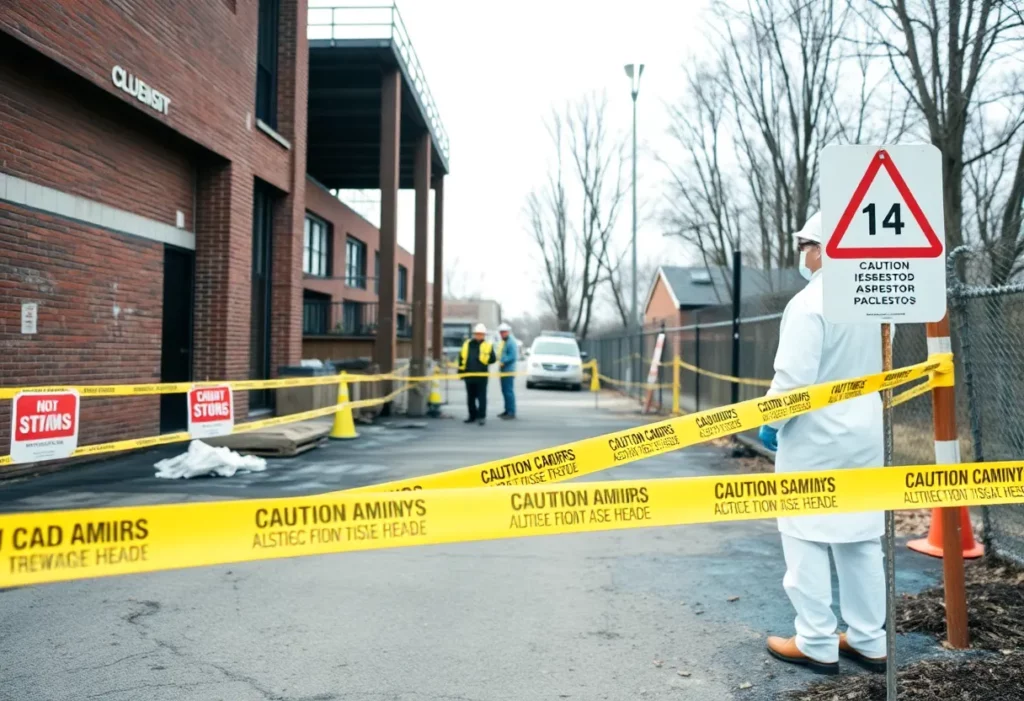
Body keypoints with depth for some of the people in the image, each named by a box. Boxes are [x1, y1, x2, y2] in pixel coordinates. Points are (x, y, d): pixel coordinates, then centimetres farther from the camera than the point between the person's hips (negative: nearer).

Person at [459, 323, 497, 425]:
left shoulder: (488, 345, 2)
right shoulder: (467, 344, 12)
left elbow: (493, 359, -4)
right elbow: (461, 358, 14)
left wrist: (484, 358, -21)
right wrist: (461, 370, 9)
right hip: (469, 375, 4)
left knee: (481, 397, -3)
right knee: (470, 397, 12)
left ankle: (482, 416, 1)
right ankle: (472, 415, 23)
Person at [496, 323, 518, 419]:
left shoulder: (511, 342, -14)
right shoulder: (503, 342, 17)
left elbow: (513, 356, -20)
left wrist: (503, 362, -18)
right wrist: (500, 362, 8)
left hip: (509, 370, -10)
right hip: (503, 370, 10)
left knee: (509, 391, -9)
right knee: (505, 391, 14)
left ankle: (511, 412, -7)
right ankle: (507, 410, 22)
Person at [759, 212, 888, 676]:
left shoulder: (809, 303, -18)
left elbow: (794, 377, -21)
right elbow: (879, 367, 15)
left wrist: (770, 422, -8)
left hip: (814, 438, -8)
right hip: (864, 433, 8)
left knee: (807, 540, 2)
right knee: (861, 538, 14)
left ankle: (817, 645, 8)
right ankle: (869, 641, 22)